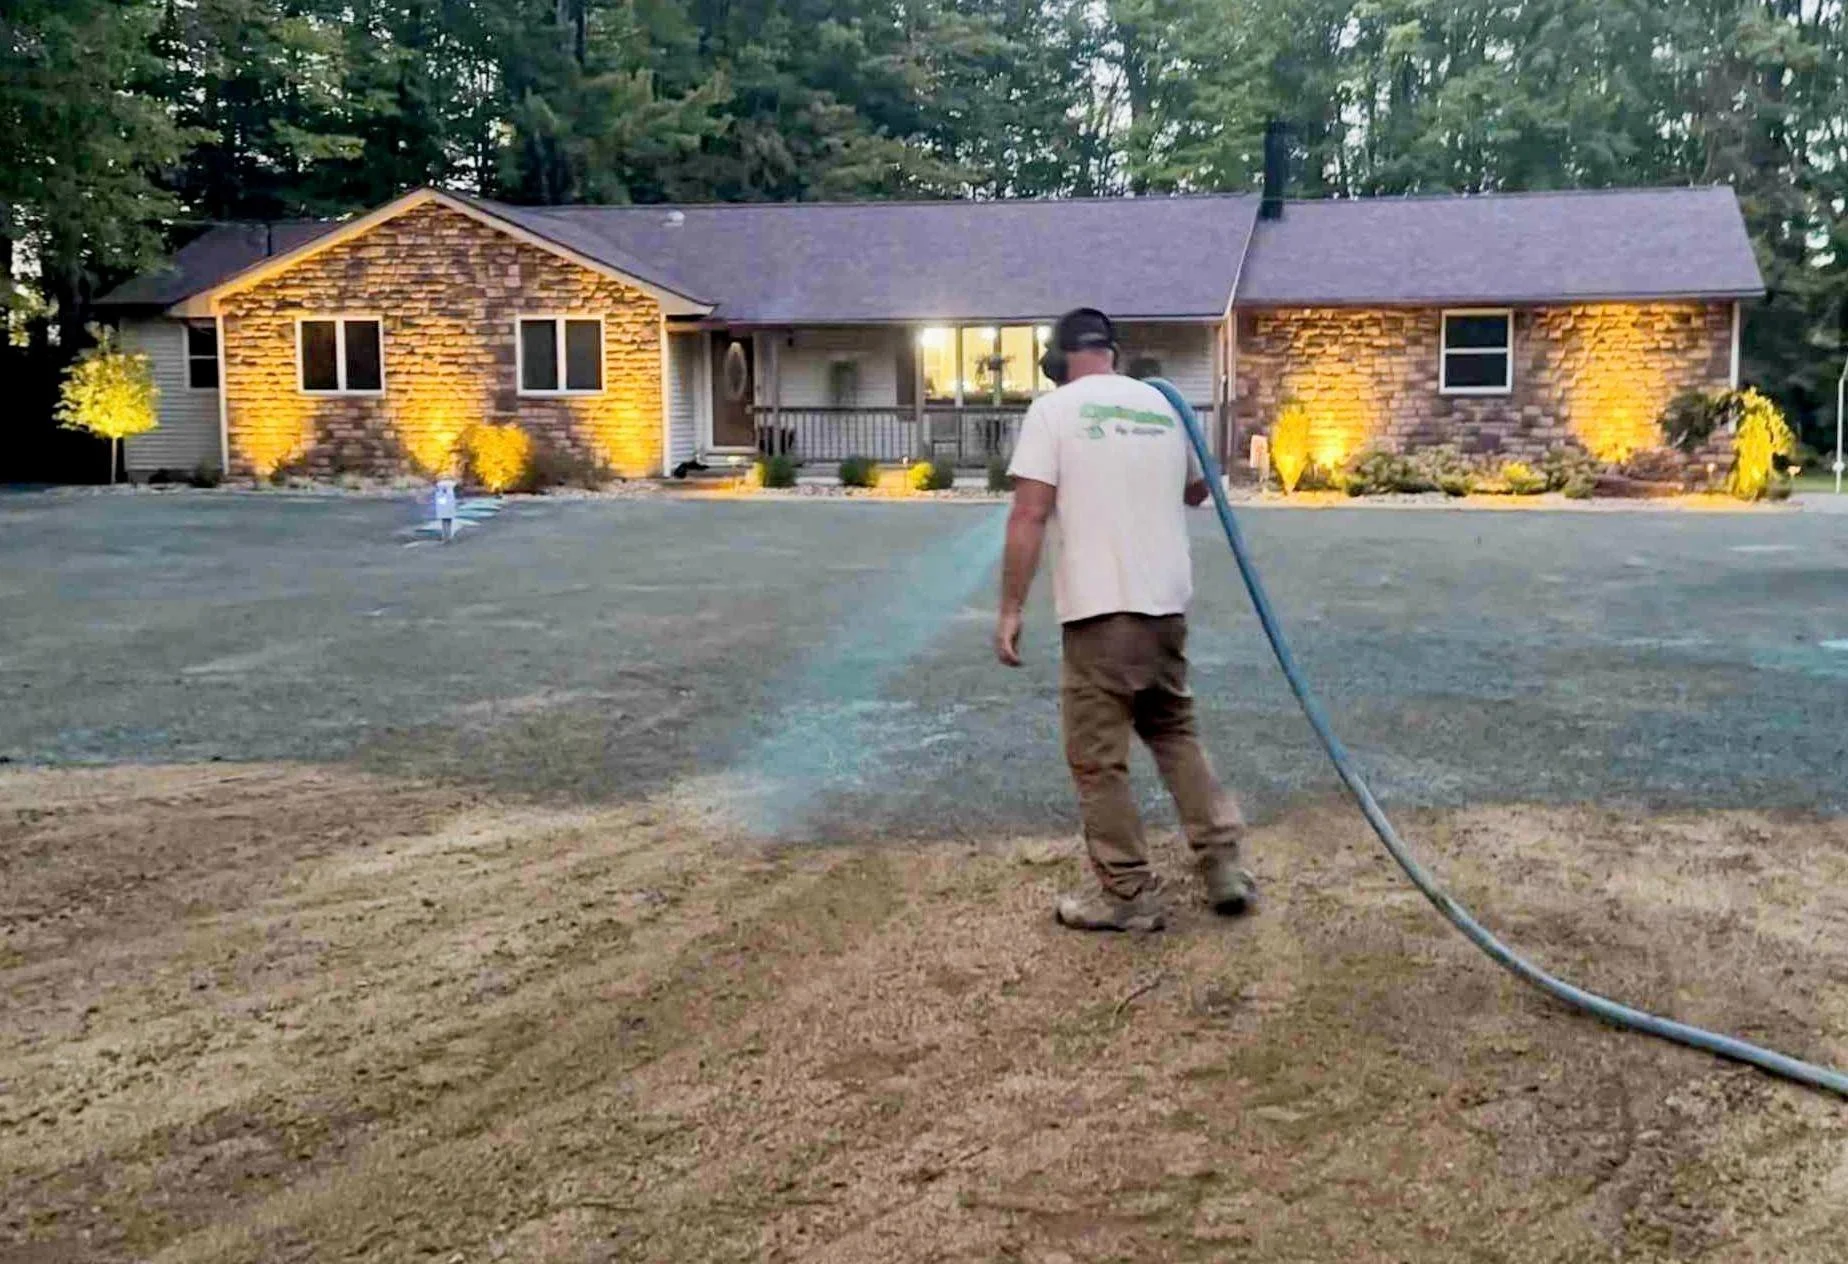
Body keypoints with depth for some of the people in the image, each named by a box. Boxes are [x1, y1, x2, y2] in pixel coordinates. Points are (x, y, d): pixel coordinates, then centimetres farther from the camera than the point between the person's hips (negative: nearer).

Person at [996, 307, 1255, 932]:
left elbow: (1028, 517, -12)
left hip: (1100, 610, -6)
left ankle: (1129, 893, 9)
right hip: (1168, 604, 6)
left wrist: (1010, 610, -7)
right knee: (1175, 732, 22)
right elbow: (1197, 490, 29)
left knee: (1098, 758, 3)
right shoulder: (1161, 405, 12)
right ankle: (1223, 863, 19)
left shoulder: (1054, 408, -4)